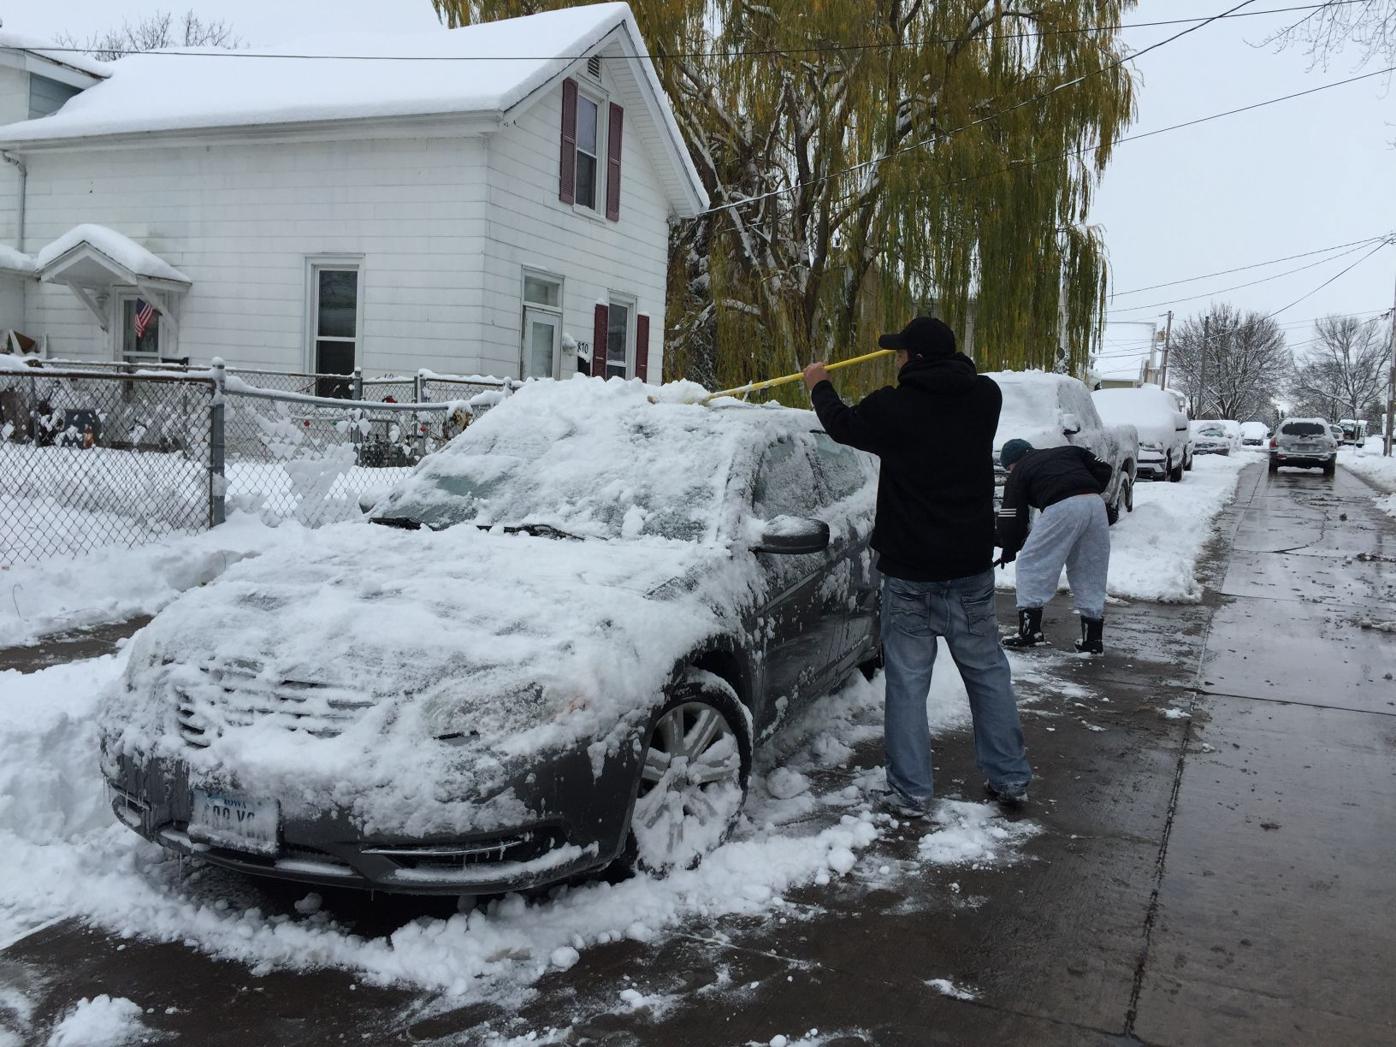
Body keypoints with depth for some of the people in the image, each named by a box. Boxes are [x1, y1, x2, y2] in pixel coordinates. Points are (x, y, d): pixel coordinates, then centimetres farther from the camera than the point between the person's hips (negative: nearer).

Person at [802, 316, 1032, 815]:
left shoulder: (895, 408, -13)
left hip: (910, 574, -4)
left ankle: (911, 791, 9)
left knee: (907, 681, 4)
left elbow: (843, 424, 7)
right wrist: (938, 358, 34)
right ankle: (1010, 778, 22)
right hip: (972, 568, 4)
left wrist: (820, 386, 25)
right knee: (988, 672, 14)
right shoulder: (985, 397, -2)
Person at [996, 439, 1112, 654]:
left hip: (1061, 508, -5)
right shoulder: (1068, 451, 31)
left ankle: (1030, 630, 2)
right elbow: (1104, 470, 24)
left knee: (1031, 564, 7)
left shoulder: (1019, 473, 18)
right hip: (1096, 504, 5)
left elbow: (1011, 517, 14)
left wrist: (1009, 549, 26)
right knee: (1091, 572, 14)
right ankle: (1093, 639, 16)